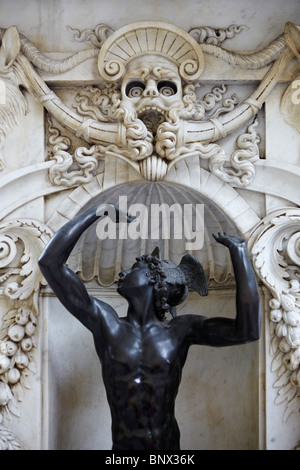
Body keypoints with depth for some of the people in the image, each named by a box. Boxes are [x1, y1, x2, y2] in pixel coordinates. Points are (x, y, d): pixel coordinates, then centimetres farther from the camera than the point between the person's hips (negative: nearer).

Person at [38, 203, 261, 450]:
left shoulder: (181, 330, -5)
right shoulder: (106, 323, -6)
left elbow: (247, 331, -17)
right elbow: (50, 263, -11)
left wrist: (239, 251, -15)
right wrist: (94, 212, -7)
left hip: (169, 445, 0)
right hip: (122, 445, 0)